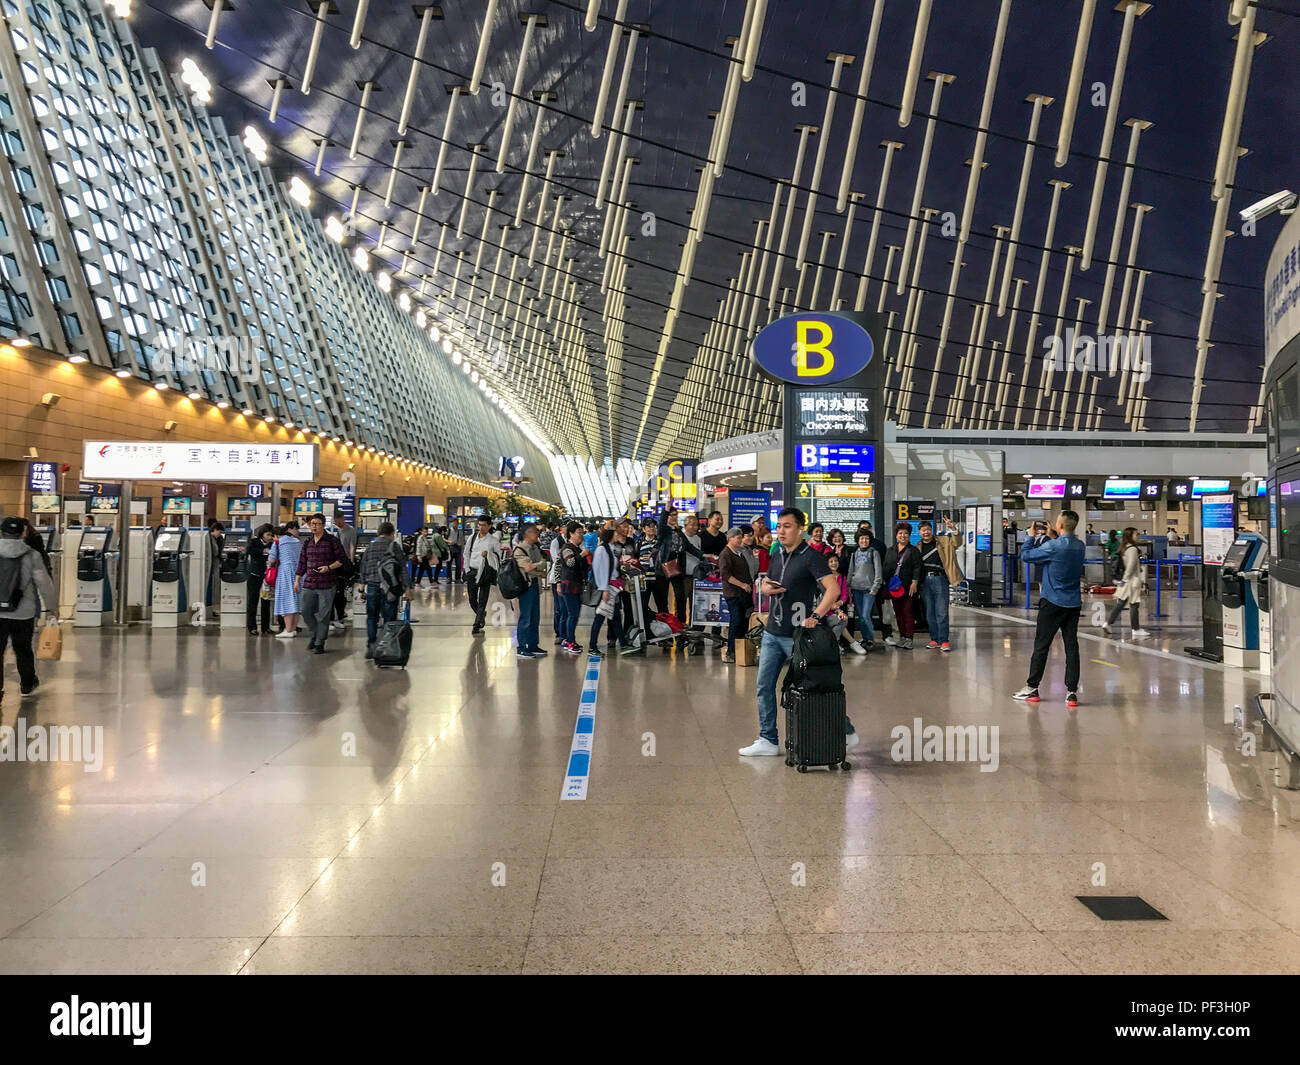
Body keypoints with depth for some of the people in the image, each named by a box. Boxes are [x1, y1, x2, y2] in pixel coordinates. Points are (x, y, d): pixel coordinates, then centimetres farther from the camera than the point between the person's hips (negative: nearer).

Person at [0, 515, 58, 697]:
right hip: (23, 614, 0)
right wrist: (52, 607, 8)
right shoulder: (31, 556, -8)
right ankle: (27, 685, 31)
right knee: (23, 650, 16)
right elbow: (45, 584, -4)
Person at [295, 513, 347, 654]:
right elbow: (302, 562, 17)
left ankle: (320, 644, 9)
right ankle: (315, 635, 29)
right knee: (306, 612, 5)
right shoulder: (308, 542, 11)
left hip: (327, 584, -5)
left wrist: (329, 567, -15)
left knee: (323, 615, -1)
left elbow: (342, 559, -1)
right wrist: (297, 580, 14)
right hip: (309, 584, 5)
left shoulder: (332, 541, -4)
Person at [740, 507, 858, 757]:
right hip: (772, 632, 8)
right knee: (764, 686, 7)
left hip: (798, 635, -8)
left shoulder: (811, 557, -13)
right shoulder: (778, 556, 12)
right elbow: (765, 584, 24)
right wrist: (767, 588, 0)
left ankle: (846, 732, 18)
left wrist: (816, 615, -35)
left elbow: (833, 588, -24)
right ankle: (768, 740, 17)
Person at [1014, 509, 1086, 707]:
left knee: (1041, 646, 3)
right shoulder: (1079, 546, 5)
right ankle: (1072, 691, 2)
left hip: (1053, 603, -5)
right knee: (1071, 646, 4)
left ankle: (1032, 688, 11)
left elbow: (1026, 555, -7)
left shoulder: (1054, 546, -16)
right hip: (1073, 604, 6)